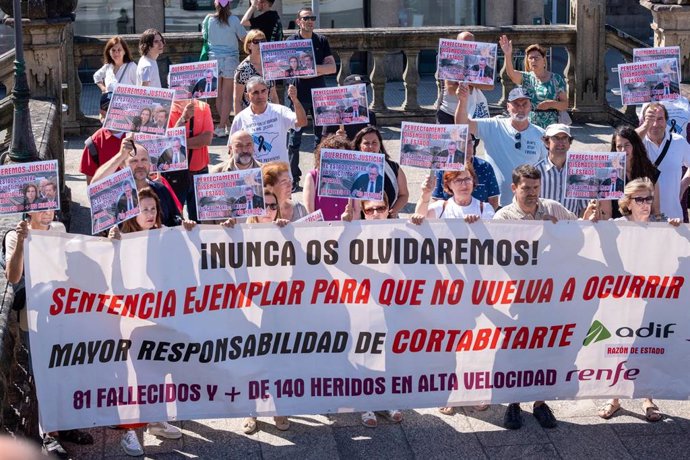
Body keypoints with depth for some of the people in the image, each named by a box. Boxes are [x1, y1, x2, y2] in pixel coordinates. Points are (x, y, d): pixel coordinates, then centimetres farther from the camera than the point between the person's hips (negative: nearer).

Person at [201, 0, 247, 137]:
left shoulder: (209, 19, -1)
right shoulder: (233, 20, -7)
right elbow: (244, 37, 3)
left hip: (214, 59, 2)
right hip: (231, 59, -2)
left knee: (219, 95, 11)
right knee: (227, 96, 0)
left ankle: (224, 124, 16)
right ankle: (222, 127, -5)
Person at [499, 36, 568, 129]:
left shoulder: (557, 79, 5)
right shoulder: (526, 78, 5)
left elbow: (565, 105, 5)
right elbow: (511, 73, -17)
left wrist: (551, 104, -16)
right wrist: (508, 55, -34)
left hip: (550, 129, 0)